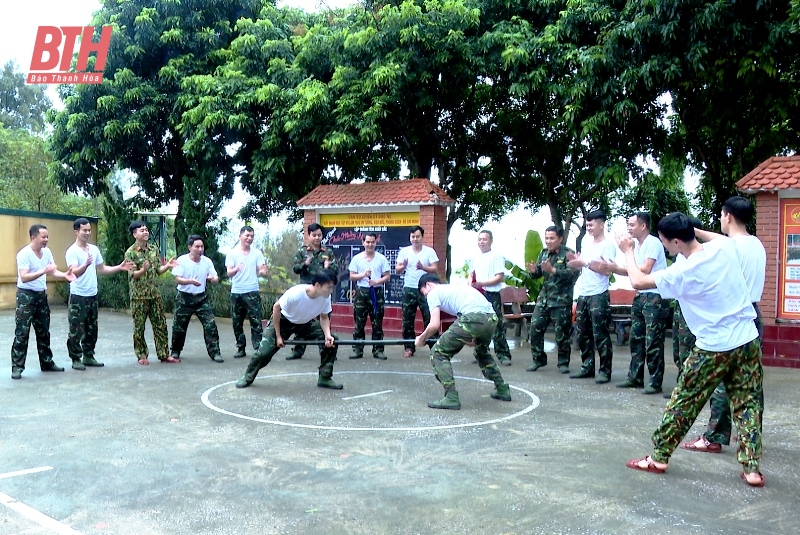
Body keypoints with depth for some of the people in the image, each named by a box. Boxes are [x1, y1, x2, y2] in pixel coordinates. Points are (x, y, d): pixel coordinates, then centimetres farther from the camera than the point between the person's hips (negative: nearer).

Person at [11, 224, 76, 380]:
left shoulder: (47, 252, 3)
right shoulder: (24, 254, -18)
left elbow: (53, 272, 3)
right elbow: (24, 278, -26)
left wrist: (65, 275, -17)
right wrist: (43, 271, -37)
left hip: (41, 294, 7)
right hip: (26, 295, -7)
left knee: (43, 331, 14)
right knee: (22, 332, -6)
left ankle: (47, 362, 24)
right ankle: (17, 367, 0)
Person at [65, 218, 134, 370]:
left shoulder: (94, 249, 9)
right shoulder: (72, 251, -12)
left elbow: (102, 269, 17)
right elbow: (75, 272, -25)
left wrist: (120, 267, 5)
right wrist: (85, 264, -44)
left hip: (93, 295, 7)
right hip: (78, 296, -7)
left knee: (92, 329, 13)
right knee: (77, 330, -1)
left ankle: (88, 357, 23)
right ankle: (76, 359, 8)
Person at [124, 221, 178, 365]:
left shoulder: (154, 249, 7)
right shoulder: (130, 252, -8)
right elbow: (132, 275, -12)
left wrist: (167, 266, -8)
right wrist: (143, 270, -31)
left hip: (155, 294, 5)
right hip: (138, 296, -5)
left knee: (160, 325, 6)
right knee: (139, 327, 4)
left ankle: (164, 354, 13)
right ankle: (141, 356, 15)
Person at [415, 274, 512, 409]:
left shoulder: (434, 293, 13)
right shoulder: (453, 288, 36)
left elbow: (435, 325, 1)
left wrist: (421, 339, 18)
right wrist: (474, 337, 33)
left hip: (473, 319, -8)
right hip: (492, 318, 9)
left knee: (438, 353, 5)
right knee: (482, 352, 38)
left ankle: (451, 398, -1)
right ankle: (502, 390, 42)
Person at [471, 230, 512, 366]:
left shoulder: (496, 257, -4)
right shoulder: (476, 258, 17)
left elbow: (500, 277, -11)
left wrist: (481, 283, -17)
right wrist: (471, 283, 4)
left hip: (491, 295, -7)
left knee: (497, 326, -8)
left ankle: (503, 354, -4)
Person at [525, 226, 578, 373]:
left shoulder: (568, 253, -7)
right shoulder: (544, 253, 10)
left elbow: (572, 273, -21)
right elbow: (538, 274, 14)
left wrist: (552, 270, -29)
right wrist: (533, 271, -8)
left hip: (561, 300, -6)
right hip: (544, 298, 6)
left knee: (562, 333, 1)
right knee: (535, 328, 4)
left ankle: (563, 363, 15)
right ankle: (538, 359, 18)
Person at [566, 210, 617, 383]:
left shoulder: (608, 245, -8)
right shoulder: (586, 241, 14)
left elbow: (607, 270, -18)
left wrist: (584, 263, -20)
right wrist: (576, 262, 2)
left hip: (599, 295, -8)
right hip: (583, 294, 8)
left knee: (600, 335, -5)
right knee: (583, 333, 11)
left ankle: (605, 370, 2)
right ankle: (587, 367, 21)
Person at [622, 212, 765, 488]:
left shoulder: (681, 272, -17)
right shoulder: (725, 246, -3)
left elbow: (638, 281, -6)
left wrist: (628, 251, 7)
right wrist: (692, 229, 18)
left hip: (713, 348, -5)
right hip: (748, 340, 5)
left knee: (683, 403, 7)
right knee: (747, 405, 11)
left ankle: (659, 457, 16)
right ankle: (752, 468, 10)